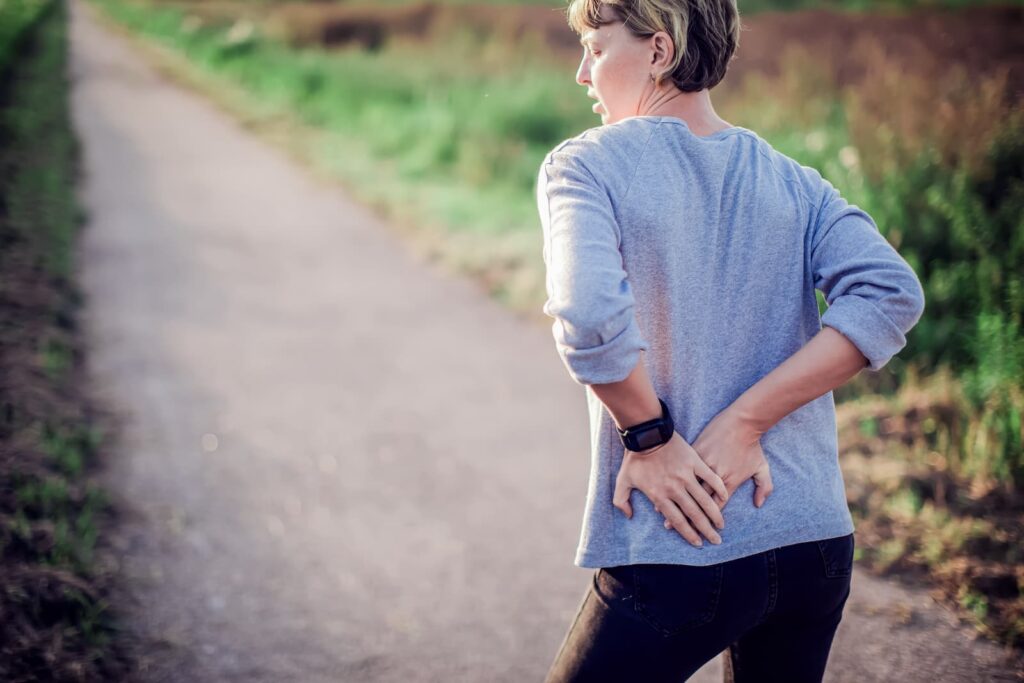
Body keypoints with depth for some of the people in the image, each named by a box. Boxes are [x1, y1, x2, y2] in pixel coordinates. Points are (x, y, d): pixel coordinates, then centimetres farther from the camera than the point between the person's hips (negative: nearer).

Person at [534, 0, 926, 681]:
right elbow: (891, 293, -8)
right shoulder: (794, 181, 7)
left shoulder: (586, 166, -7)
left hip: (672, 555, -5)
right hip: (820, 544, 5)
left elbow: (589, 317, -25)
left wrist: (649, 437, -10)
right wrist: (744, 423, -9)